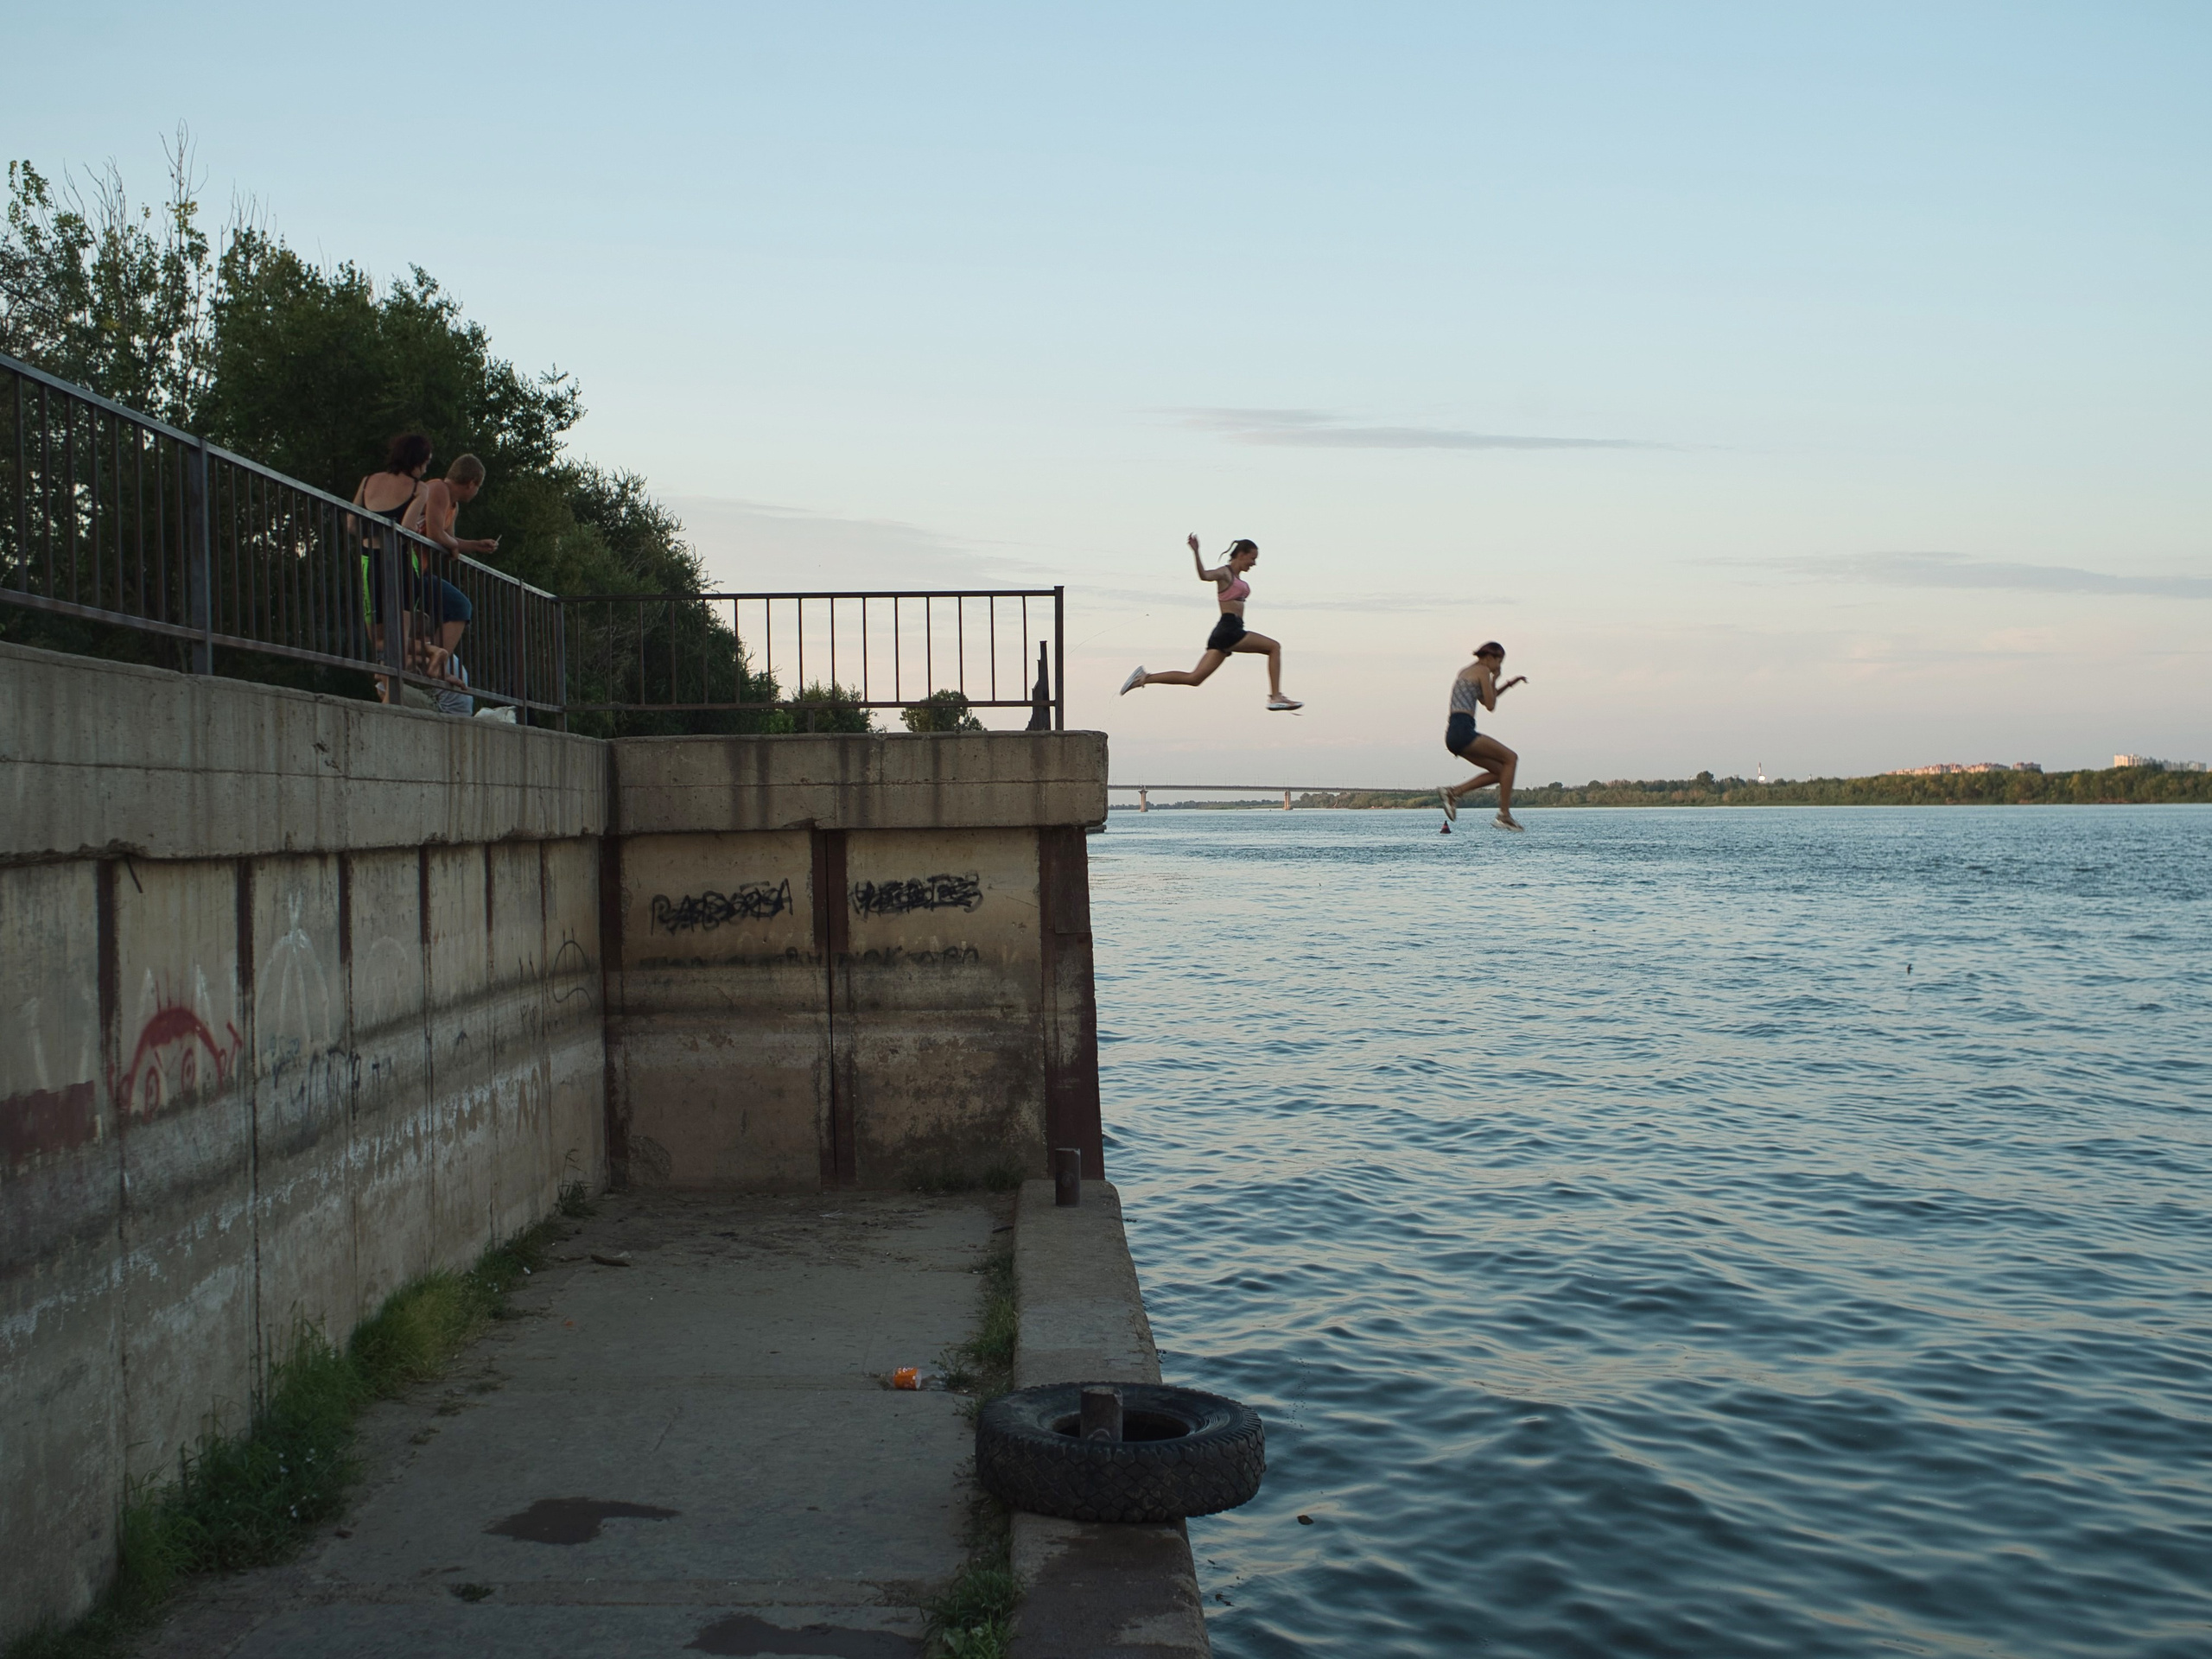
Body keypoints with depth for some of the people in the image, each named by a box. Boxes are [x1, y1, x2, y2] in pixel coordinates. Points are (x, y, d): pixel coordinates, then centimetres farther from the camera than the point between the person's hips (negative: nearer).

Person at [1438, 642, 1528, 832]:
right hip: (1462, 730, -10)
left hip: (1453, 733, 10)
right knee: (1510, 758, -7)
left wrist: (1509, 684, 32)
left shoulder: (1466, 671, 26)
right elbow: (1491, 705, -2)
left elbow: (1484, 699, 37)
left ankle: (1453, 791, 3)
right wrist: (1494, 679, 11)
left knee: (1501, 771, 11)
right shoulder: (1483, 670, -2)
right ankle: (1504, 815, -11)